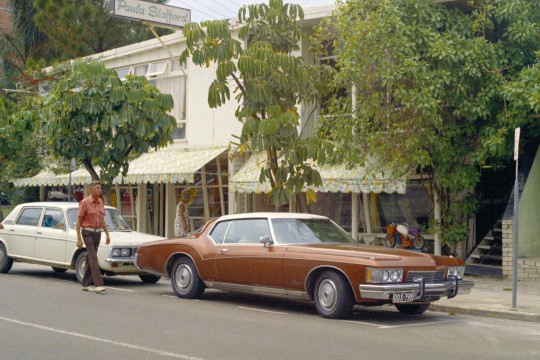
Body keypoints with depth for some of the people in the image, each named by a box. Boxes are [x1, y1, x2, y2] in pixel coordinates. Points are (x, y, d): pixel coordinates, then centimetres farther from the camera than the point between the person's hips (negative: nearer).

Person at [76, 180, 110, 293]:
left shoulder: (100, 202, 7)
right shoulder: (84, 202, -13)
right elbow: (78, 221, -11)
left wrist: (107, 234, 8)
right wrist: (78, 239, -14)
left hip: (97, 233, 6)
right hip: (87, 233, -6)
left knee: (90, 258, 10)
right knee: (94, 258, -16)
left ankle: (86, 284, 18)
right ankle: (98, 284, -21)